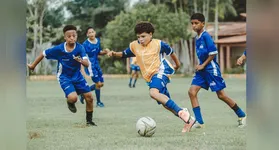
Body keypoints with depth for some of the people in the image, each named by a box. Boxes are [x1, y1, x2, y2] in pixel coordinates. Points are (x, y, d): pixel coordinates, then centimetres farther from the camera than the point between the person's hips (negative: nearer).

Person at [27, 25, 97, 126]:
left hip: (77, 76, 3)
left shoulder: (80, 48, -17)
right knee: (73, 97, -25)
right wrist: (33, 66, 4)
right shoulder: (59, 49, -20)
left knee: (89, 97, 0)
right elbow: (43, 54, -6)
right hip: (64, 77, -3)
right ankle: (69, 102, 14)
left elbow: (87, 64, -24)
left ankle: (89, 120, 20)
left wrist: (81, 60, -47)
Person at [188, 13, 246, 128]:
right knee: (192, 92, -7)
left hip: (211, 68, -8)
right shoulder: (197, 38, 12)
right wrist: (200, 65, 14)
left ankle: (242, 116, 16)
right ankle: (199, 122, -6)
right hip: (202, 69, 8)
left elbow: (213, 53, -18)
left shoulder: (206, 36, -14)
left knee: (221, 95, -2)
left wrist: (203, 65, -14)